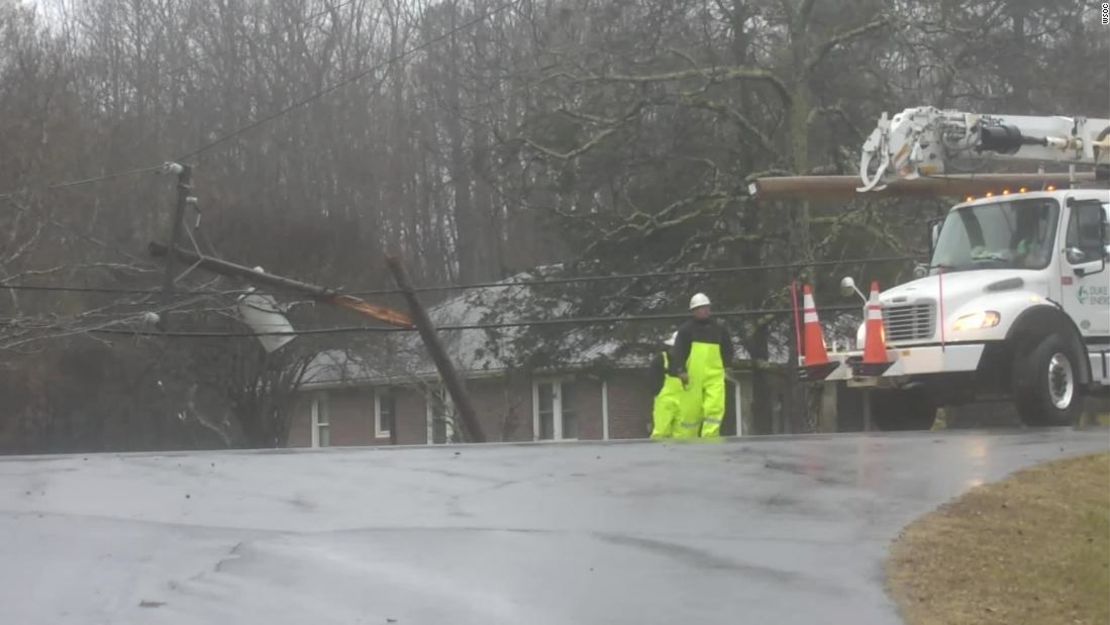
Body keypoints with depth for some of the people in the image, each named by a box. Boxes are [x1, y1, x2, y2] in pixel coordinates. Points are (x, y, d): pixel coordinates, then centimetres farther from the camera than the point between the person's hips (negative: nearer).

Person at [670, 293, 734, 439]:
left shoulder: (718, 329, 14)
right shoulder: (686, 329, 4)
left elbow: (728, 349, 25)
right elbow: (678, 351, -2)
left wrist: (725, 364, 11)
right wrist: (680, 371, -13)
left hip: (715, 376, 3)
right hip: (692, 376, -3)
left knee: (716, 407, -14)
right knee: (690, 410, -2)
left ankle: (710, 438, -15)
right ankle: (682, 440, 10)